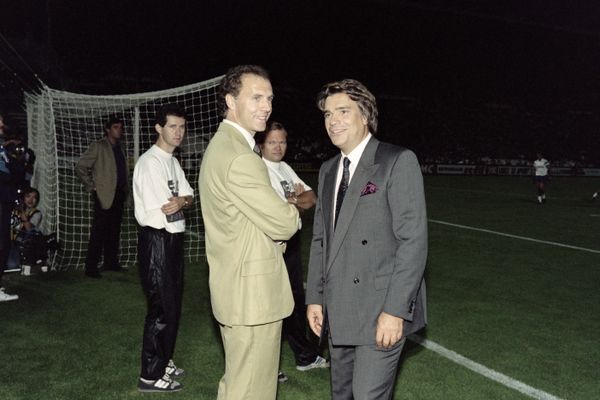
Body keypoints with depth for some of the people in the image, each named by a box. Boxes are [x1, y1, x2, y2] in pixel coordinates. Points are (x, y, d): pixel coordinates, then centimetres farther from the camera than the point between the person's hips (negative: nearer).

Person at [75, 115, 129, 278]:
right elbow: (80, 167, -7)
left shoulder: (119, 148, 17)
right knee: (99, 232, -5)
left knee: (114, 231, 10)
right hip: (104, 195, -7)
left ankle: (111, 262, 20)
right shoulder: (99, 146, -4)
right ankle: (91, 267, 0)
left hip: (119, 195, 7)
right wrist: (92, 186, -7)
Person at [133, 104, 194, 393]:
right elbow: (160, 211, -22)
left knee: (173, 304, 17)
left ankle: (163, 361, 33)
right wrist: (183, 202, -4)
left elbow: (189, 196, 9)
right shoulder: (149, 162, -16)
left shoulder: (173, 161, 12)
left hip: (173, 239, 9)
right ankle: (150, 376, 11)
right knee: (161, 307, -3)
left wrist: (180, 200, -13)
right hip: (156, 239, -9)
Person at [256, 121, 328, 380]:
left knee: (296, 298, 18)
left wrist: (293, 199, -9)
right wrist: (299, 199, -3)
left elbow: (312, 198, 9)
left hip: (291, 242, 8)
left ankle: (305, 356, 34)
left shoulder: (286, 169, 13)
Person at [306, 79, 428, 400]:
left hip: (380, 311, -6)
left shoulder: (398, 161, -9)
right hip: (337, 312, 7)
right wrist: (315, 297, 9)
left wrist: (395, 309, -19)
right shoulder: (328, 170, 13)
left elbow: (413, 239, -15)